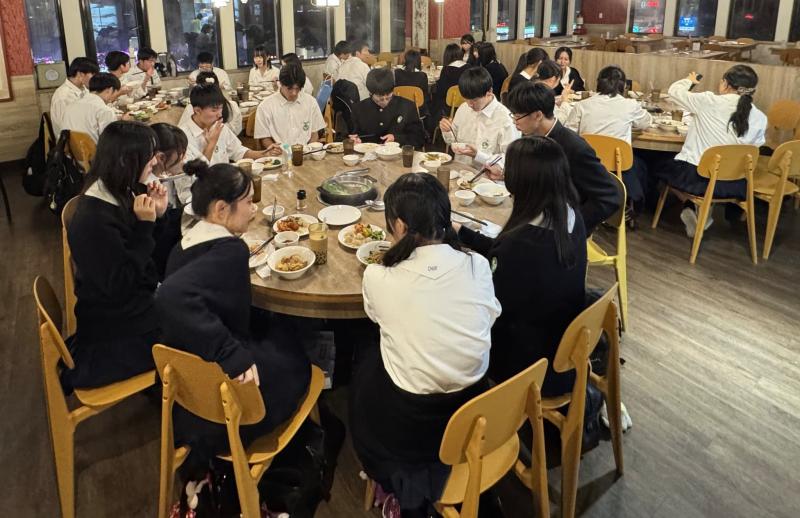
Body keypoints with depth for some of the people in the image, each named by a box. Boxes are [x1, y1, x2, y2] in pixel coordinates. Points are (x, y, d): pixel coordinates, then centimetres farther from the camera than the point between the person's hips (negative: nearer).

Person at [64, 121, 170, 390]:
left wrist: (158, 216, -10)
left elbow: (155, 256, 7)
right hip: (116, 330, -8)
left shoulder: (123, 195, -1)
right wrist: (145, 225, -26)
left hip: (138, 304, 8)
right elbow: (118, 286, -26)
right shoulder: (93, 220, -28)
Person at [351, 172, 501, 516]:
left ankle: (405, 490, 37)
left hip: (409, 423, -3)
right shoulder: (477, 266, -12)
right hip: (472, 412, 3)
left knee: (366, 370, 27)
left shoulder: (377, 278, -19)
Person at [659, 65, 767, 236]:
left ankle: (693, 207, 13)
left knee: (660, 165, 28)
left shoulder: (709, 101, -12)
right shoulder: (760, 118, -5)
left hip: (692, 176, -3)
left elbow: (674, 90, 2)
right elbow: (755, 146, 9)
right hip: (728, 185, 3)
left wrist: (689, 81, 24)